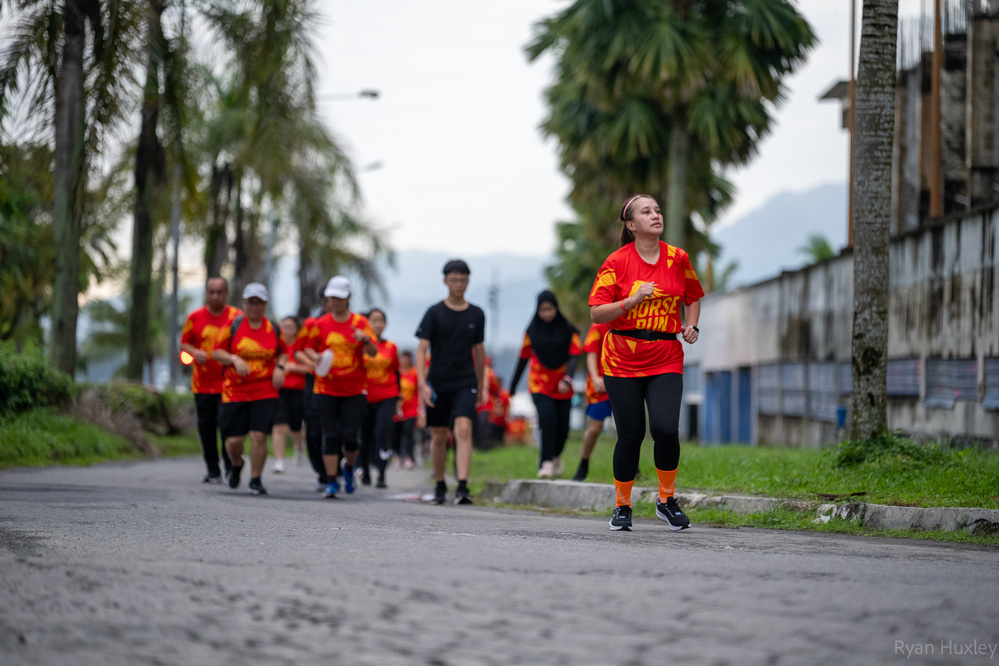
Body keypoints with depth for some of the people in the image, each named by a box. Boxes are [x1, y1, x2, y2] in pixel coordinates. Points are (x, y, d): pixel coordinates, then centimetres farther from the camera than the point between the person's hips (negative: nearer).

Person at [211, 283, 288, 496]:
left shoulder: (273, 329, 6)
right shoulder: (233, 326, 1)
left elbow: (283, 352, 19)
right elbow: (217, 351, 2)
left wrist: (279, 367, -1)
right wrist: (235, 359, -16)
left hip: (265, 392, 0)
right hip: (234, 391, 0)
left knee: (259, 435, -10)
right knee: (234, 439, 0)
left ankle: (255, 479, 4)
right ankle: (236, 464, 33)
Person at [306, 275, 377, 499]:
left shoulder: (360, 322, 2)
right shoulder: (320, 324, 6)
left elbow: (373, 353, -4)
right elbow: (309, 348, 16)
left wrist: (366, 341, -25)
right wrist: (315, 359, -6)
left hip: (354, 390, -1)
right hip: (326, 390, 1)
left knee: (351, 436, -7)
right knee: (330, 436, -4)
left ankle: (349, 467, 24)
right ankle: (331, 482, 2)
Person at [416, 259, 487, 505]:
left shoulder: (476, 314, 7)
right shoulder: (434, 313, -1)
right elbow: (421, 349, -6)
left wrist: (482, 385, 18)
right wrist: (422, 383, -17)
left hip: (466, 383, 0)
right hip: (438, 382, 0)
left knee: (463, 429, -17)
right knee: (438, 437, 8)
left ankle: (462, 487, -24)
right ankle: (439, 487, 25)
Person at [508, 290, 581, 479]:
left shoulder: (567, 330, -3)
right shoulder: (532, 331, 3)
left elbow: (574, 355, -9)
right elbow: (524, 358, 10)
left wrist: (567, 379, -27)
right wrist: (513, 386, 14)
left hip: (561, 385, 1)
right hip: (539, 383, 0)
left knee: (562, 425, 2)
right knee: (547, 418, -21)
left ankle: (556, 456, 31)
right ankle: (546, 462, -19)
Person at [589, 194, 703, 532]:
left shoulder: (678, 259, 5)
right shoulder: (616, 262, -3)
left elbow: (692, 298, 23)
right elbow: (597, 313, -6)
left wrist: (691, 326, 5)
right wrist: (634, 299, -18)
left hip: (666, 361, 1)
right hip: (622, 361, -1)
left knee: (666, 429, -16)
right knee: (630, 436, -2)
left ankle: (666, 501, 6)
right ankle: (622, 507, 19)